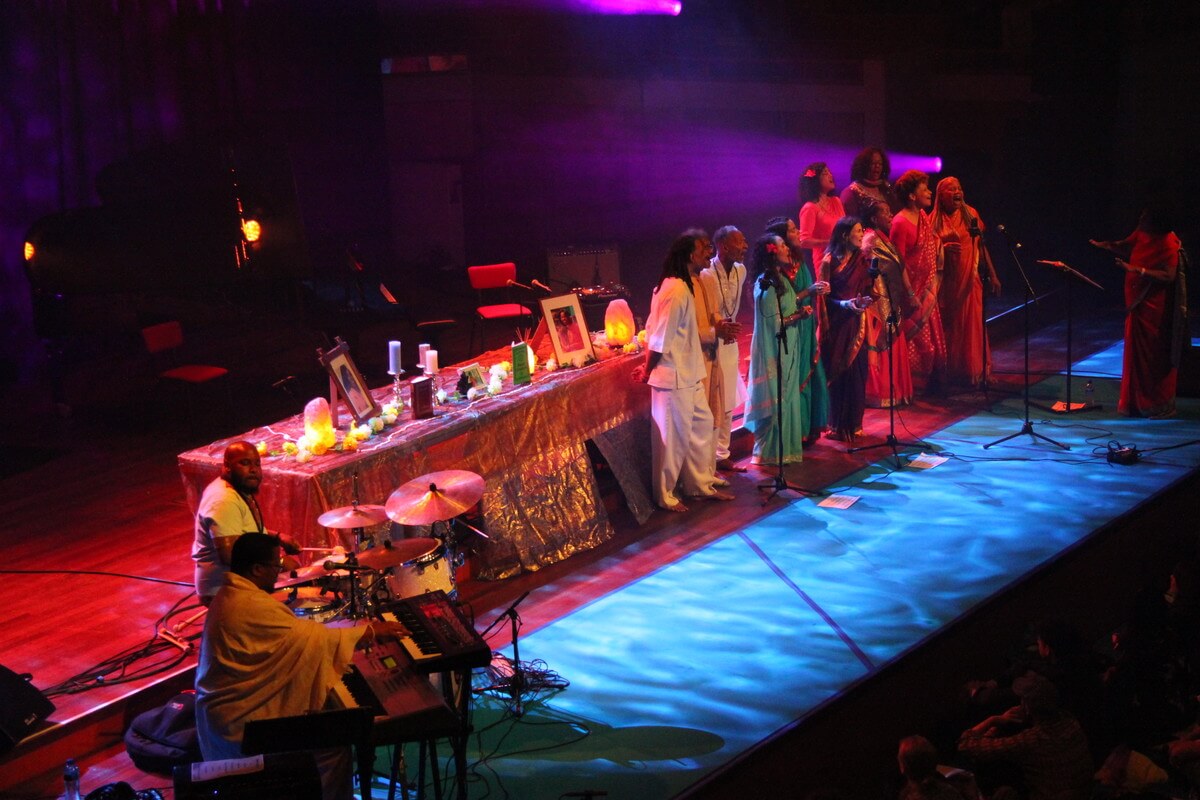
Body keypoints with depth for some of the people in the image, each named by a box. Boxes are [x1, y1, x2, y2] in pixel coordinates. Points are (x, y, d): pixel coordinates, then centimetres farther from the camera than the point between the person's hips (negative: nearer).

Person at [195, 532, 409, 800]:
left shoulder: (230, 594, 7)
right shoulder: (253, 607, -26)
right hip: (240, 721, -11)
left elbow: (288, 637, 10)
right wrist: (373, 630, -8)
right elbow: (318, 638, -20)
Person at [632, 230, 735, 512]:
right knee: (674, 437, 2)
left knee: (701, 425, 17)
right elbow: (660, 338, -21)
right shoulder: (677, 291, -23)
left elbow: (654, 328, 12)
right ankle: (665, 496, 16)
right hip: (674, 377, -10)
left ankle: (702, 485, 29)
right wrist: (647, 372, -9)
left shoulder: (679, 286, 9)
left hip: (688, 375, 10)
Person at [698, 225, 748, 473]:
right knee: (712, 407, -4)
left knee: (728, 405, 15)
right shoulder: (705, 274, -20)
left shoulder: (740, 270, 4)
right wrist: (718, 328, -34)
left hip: (730, 343, 8)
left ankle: (722, 456, 27)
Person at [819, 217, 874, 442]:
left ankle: (853, 424, 13)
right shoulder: (830, 261, -4)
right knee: (837, 374, 1)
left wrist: (864, 301, -13)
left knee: (856, 372, 2)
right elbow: (824, 296, -4)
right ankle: (837, 425, 11)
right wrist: (844, 304, -18)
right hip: (836, 323, -3)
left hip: (856, 324, 3)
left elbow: (868, 289, 8)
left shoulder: (863, 260, 5)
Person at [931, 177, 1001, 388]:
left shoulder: (970, 214, 6)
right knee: (948, 327, 2)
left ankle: (974, 372, 11)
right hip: (946, 282, -2)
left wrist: (992, 275, 7)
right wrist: (944, 248, -19)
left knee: (972, 325, 1)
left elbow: (981, 246, 9)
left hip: (969, 281, 2)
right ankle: (949, 373, 12)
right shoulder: (934, 220, -1)